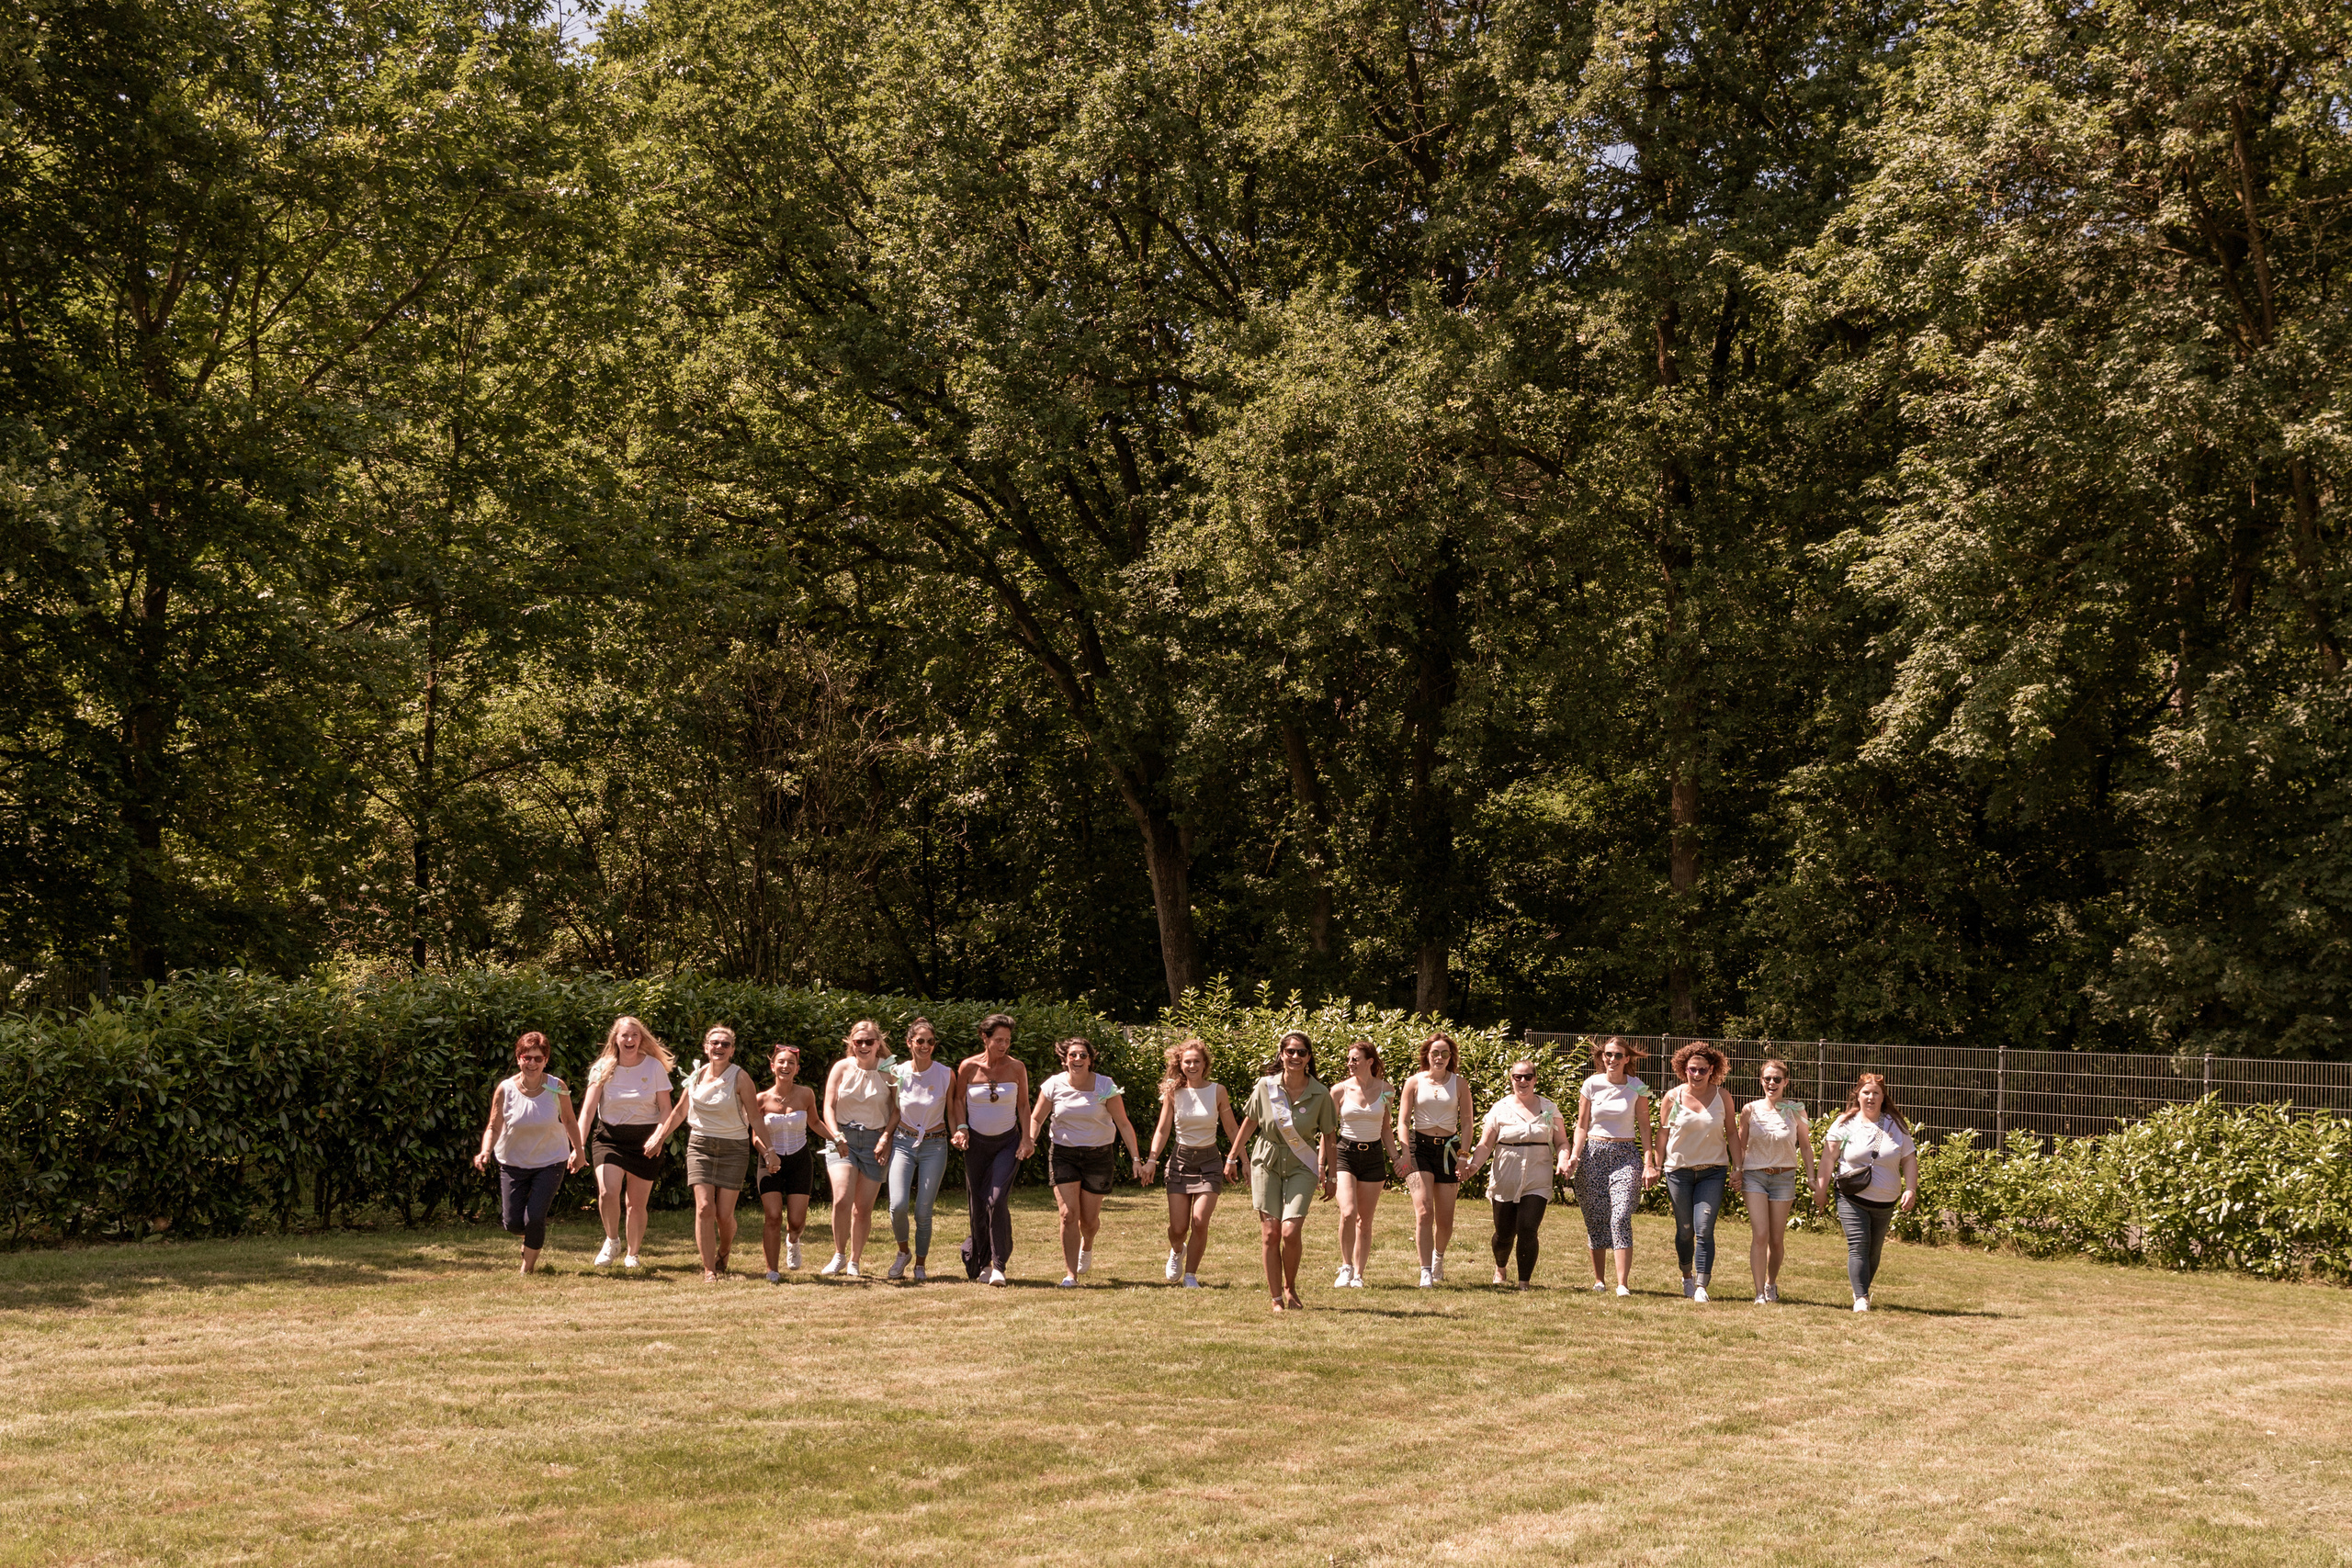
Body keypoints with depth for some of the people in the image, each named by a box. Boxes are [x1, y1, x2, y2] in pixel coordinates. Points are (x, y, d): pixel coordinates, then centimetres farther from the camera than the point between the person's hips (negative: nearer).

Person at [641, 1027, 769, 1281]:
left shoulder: (740, 1077, -7)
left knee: (724, 1214, -4)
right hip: (700, 1145, 2)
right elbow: (680, 1110, 19)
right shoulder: (697, 1076, 4)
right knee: (704, 1208, -13)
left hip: (733, 1148, -2)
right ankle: (709, 1270, -6)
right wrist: (659, 1138, 19)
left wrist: (768, 1151, -14)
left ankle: (724, 1251, 29)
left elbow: (755, 1118, -8)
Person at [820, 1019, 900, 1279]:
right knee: (842, 1200, -18)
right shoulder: (842, 1068, 2)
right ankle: (839, 1256, 2)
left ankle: (854, 1262, 18)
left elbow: (896, 1109, 2)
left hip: (874, 1141, 0)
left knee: (863, 1208, 1)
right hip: (842, 1138, 0)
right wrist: (837, 1136, -16)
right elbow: (829, 1106, -1)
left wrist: (886, 1137, -13)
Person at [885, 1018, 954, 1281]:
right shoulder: (897, 1073, -2)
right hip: (903, 1143, 1)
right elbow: (891, 1112, 10)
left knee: (923, 1212, -3)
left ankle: (920, 1265, 18)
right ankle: (903, 1252, 13)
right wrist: (886, 1142, 4)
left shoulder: (946, 1075, -4)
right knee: (898, 1205, -15)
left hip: (934, 1146, -1)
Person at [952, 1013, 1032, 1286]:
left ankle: (998, 1265, -12)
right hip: (976, 1142, 1)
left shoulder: (1016, 1068, -5)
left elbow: (1024, 1105, 4)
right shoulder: (968, 1067, -6)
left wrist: (1027, 1138, -3)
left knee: (997, 1200, -17)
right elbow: (959, 1100, 6)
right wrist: (961, 1128, -9)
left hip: (1008, 1142, -1)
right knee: (977, 1205, 4)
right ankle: (981, 1261, 23)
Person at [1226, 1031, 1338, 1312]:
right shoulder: (1266, 1086, -6)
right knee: (1270, 1233, -2)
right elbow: (1249, 1123, 7)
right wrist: (1232, 1158, 12)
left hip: (1301, 1166, -1)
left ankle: (1290, 1287, 12)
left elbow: (1329, 1136, 2)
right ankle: (1277, 1299, 8)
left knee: (1291, 1231, -14)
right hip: (1267, 1162, 1)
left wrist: (1331, 1175, 4)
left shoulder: (1320, 1094, -7)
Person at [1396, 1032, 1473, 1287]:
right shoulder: (1414, 1082, 4)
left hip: (1448, 1149, 1)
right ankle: (1426, 1273, -16)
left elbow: (1467, 1122, 6)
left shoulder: (1460, 1084, 6)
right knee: (1424, 1212, -16)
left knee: (1445, 1220, 5)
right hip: (1419, 1147, -1)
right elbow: (1402, 1121, 2)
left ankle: (1439, 1255, 37)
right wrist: (1405, 1152, -12)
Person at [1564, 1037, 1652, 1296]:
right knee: (1595, 1219, 4)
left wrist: (1648, 1163, -4)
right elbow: (1582, 1125, 7)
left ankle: (1623, 1284, -19)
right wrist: (1574, 1155, -7)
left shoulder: (1637, 1088, 1)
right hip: (1593, 1154, 2)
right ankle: (1598, 1280, 17)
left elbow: (1644, 1128, 4)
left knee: (1621, 1218, -16)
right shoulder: (1592, 1084, 3)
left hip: (1626, 1155, -2)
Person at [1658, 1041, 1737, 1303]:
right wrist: (1657, 1167, 4)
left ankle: (1701, 1286, -12)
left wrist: (1737, 1166, 1)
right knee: (1685, 1230, 9)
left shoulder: (1722, 1096, -1)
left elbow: (1732, 1132, 5)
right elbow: (1663, 1133, 6)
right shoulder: (1672, 1097, -2)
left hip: (1713, 1171, -1)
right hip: (1679, 1170, 1)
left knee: (1704, 1229, -12)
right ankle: (1687, 1277, 31)